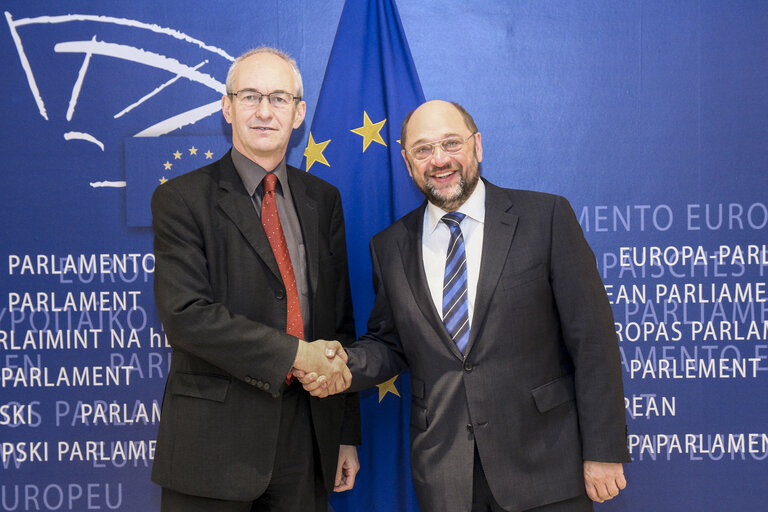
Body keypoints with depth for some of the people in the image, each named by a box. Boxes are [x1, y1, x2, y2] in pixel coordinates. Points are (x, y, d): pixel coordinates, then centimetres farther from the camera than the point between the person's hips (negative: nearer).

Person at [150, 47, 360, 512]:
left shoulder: (323, 200, 11)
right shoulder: (182, 199, -3)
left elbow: (341, 322, 12)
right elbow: (185, 315, -15)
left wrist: (347, 434, 10)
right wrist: (294, 354, -18)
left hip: (308, 438, 4)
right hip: (216, 439, -4)